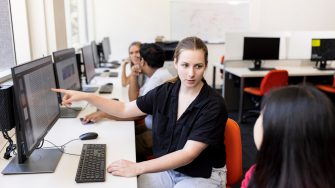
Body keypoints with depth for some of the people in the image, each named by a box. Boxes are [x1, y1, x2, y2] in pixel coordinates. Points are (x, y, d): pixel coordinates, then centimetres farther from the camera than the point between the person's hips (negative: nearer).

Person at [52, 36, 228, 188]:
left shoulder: (213, 105, -19)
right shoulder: (165, 91, -4)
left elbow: (188, 154, -26)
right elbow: (124, 110, 6)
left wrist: (137, 168, -33)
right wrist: (86, 96, -5)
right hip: (166, 168, 4)